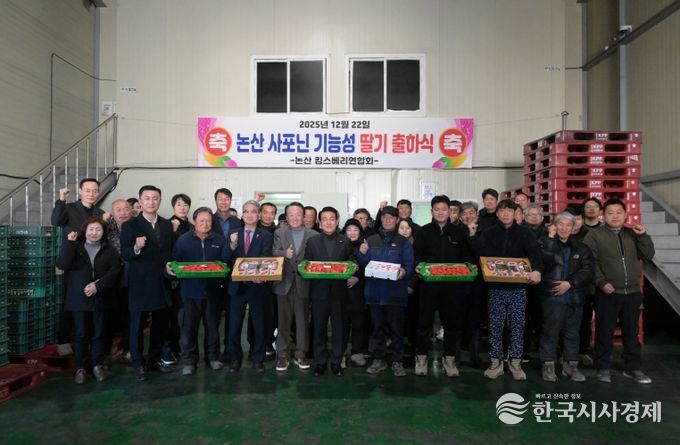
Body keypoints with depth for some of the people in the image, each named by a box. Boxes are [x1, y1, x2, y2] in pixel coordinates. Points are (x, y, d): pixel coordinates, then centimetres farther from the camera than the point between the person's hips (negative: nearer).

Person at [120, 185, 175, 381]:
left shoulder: (167, 224, 7)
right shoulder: (130, 225, -6)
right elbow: (124, 255, -15)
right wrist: (136, 247, -34)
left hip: (162, 284, 4)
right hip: (140, 284, -4)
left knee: (161, 324, 13)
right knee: (137, 325, 7)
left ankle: (155, 358, 29)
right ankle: (138, 363, 20)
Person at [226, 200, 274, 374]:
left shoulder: (265, 236, -3)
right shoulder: (234, 235, 6)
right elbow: (229, 261, 0)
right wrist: (232, 246, -18)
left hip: (257, 286, -2)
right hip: (237, 286, 2)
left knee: (259, 325, 10)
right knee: (234, 326, 9)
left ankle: (258, 359, 27)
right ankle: (235, 358, 28)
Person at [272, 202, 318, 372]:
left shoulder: (313, 235, 2)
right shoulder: (279, 233, 6)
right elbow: (274, 253, -4)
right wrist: (284, 253, -22)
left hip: (303, 283, -1)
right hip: (284, 282, 1)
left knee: (303, 319, 8)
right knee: (283, 319, 7)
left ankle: (300, 353, 21)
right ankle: (282, 354, 18)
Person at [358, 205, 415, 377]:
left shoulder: (404, 242, 2)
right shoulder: (370, 241, 9)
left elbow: (410, 267, -2)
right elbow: (364, 265, 9)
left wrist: (404, 272, -23)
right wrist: (362, 254, -11)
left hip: (395, 293, -2)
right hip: (375, 292, 3)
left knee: (396, 328, 3)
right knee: (378, 327, 11)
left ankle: (397, 361, 17)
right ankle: (379, 359, 23)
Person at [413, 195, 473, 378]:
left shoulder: (459, 232, 10)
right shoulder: (423, 232, 6)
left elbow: (467, 256, 12)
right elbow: (416, 255, 2)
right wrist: (418, 266, -17)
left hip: (454, 285, 2)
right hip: (429, 283, -1)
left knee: (453, 322, 7)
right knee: (425, 321, 3)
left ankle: (449, 358, 22)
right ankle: (421, 357, 18)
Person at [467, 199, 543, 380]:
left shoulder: (524, 233, 1)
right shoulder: (489, 233, 5)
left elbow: (534, 253, -14)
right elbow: (481, 252, -7)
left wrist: (536, 270, -33)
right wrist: (473, 235, -20)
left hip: (518, 287, 0)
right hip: (495, 287, 1)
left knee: (517, 325, 7)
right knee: (495, 325, 6)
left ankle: (515, 362, 20)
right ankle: (496, 362, 17)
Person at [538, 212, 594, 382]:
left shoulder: (581, 247, 10)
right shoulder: (545, 243, 2)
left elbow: (588, 269, -1)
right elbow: (545, 259, -19)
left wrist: (570, 283, -11)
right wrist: (551, 237, -15)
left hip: (574, 297, 4)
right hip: (552, 296, -3)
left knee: (572, 332, 11)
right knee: (550, 331, -1)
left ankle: (571, 365, 22)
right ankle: (548, 365, 7)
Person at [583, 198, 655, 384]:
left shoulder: (633, 234, 11)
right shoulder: (595, 234, -3)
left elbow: (648, 256, 6)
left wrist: (643, 236, -7)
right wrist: (601, 282, -15)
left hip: (632, 293, 4)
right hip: (607, 293, -4)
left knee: (631, 332, 14)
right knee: (604, 332, 4)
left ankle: (633, 368, 26)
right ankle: (603, 368, 16)